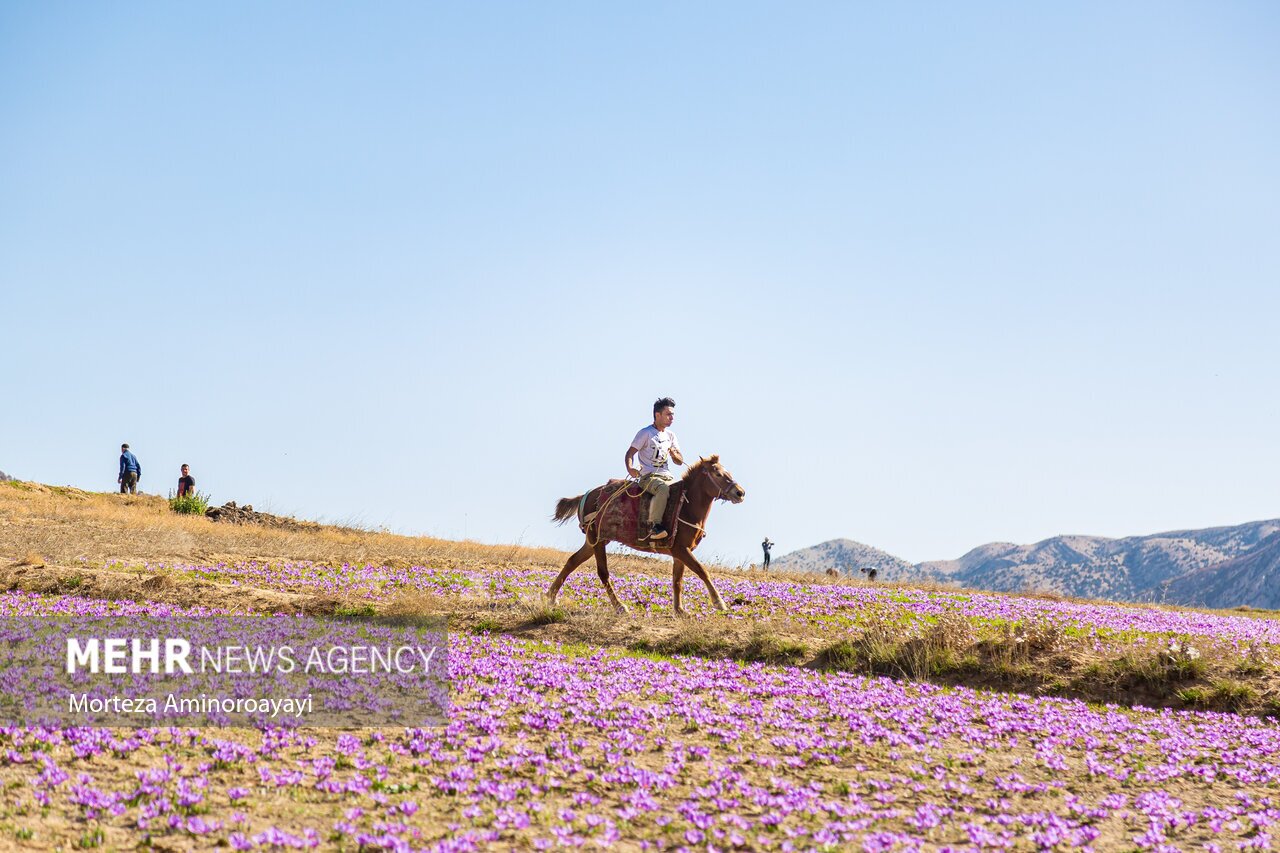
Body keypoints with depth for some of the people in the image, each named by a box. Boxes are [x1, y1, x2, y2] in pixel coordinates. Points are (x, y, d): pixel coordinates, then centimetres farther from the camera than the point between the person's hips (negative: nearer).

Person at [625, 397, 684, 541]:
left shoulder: (670, 435, 18)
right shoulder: (645, 433, -1)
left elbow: (680, 462, 19)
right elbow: (630, 453, -5)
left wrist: (674, 454, -5)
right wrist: (630, 468, -25)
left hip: (667, 477, 7)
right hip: (648, 477, -7)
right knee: (664, 488, -37)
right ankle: (654, 525, -35)